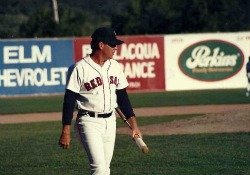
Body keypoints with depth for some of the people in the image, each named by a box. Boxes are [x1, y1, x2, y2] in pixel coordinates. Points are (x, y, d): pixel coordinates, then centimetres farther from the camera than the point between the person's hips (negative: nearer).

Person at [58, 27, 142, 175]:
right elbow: (69, 101, -10)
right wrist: (66, 132, -14)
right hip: (89, 122, -6)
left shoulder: (115, 66, 7)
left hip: (110, 122, 6)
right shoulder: (81, 68, -12)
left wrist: (134, 125, 8)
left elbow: (122, 97, 14)